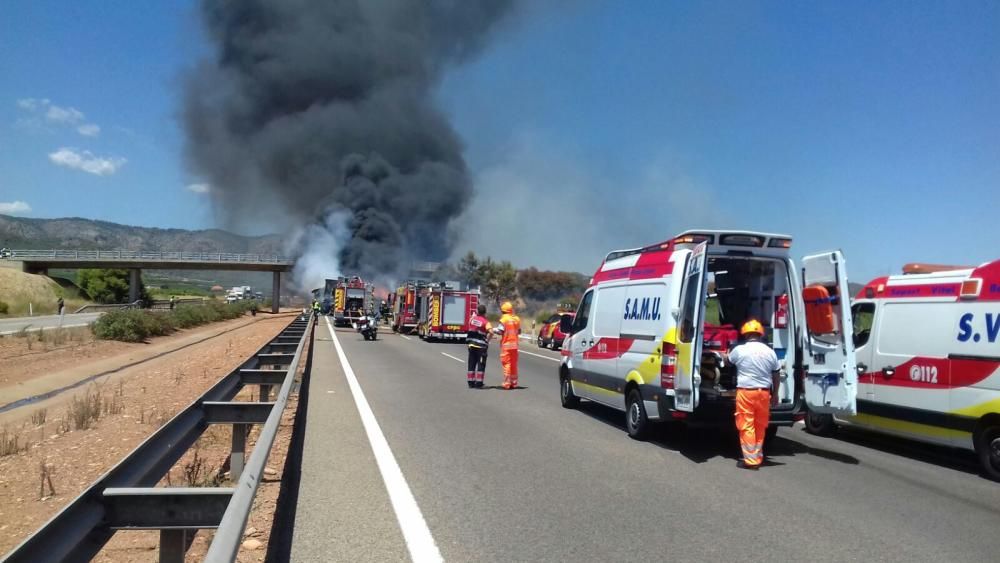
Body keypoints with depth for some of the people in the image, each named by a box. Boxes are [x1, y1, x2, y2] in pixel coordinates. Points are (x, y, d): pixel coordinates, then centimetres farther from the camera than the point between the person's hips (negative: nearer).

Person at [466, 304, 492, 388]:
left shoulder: (472, 318, 2)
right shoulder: (485, 321, -11)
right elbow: (491, 331, -25)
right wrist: (487, 340, -10)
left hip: (471, 344, 5)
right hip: (481, 345, -5)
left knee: (471, 364, 12)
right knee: (481, 364, 3)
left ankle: (471, 382, 16)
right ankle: (478, 383, 1)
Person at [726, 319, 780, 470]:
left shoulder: (739, 350, -5)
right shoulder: (770, 352, 3)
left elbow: (727, 361, 17)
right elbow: (776, 376, 10)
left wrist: (727, 353, 40)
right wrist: (775, 394, 22)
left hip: (745, 392, -4)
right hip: (764, 392, 4)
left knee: (747, 426, 0)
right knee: (760, 426, 15)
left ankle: (751, 460, -3)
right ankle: (758, 457, 26)